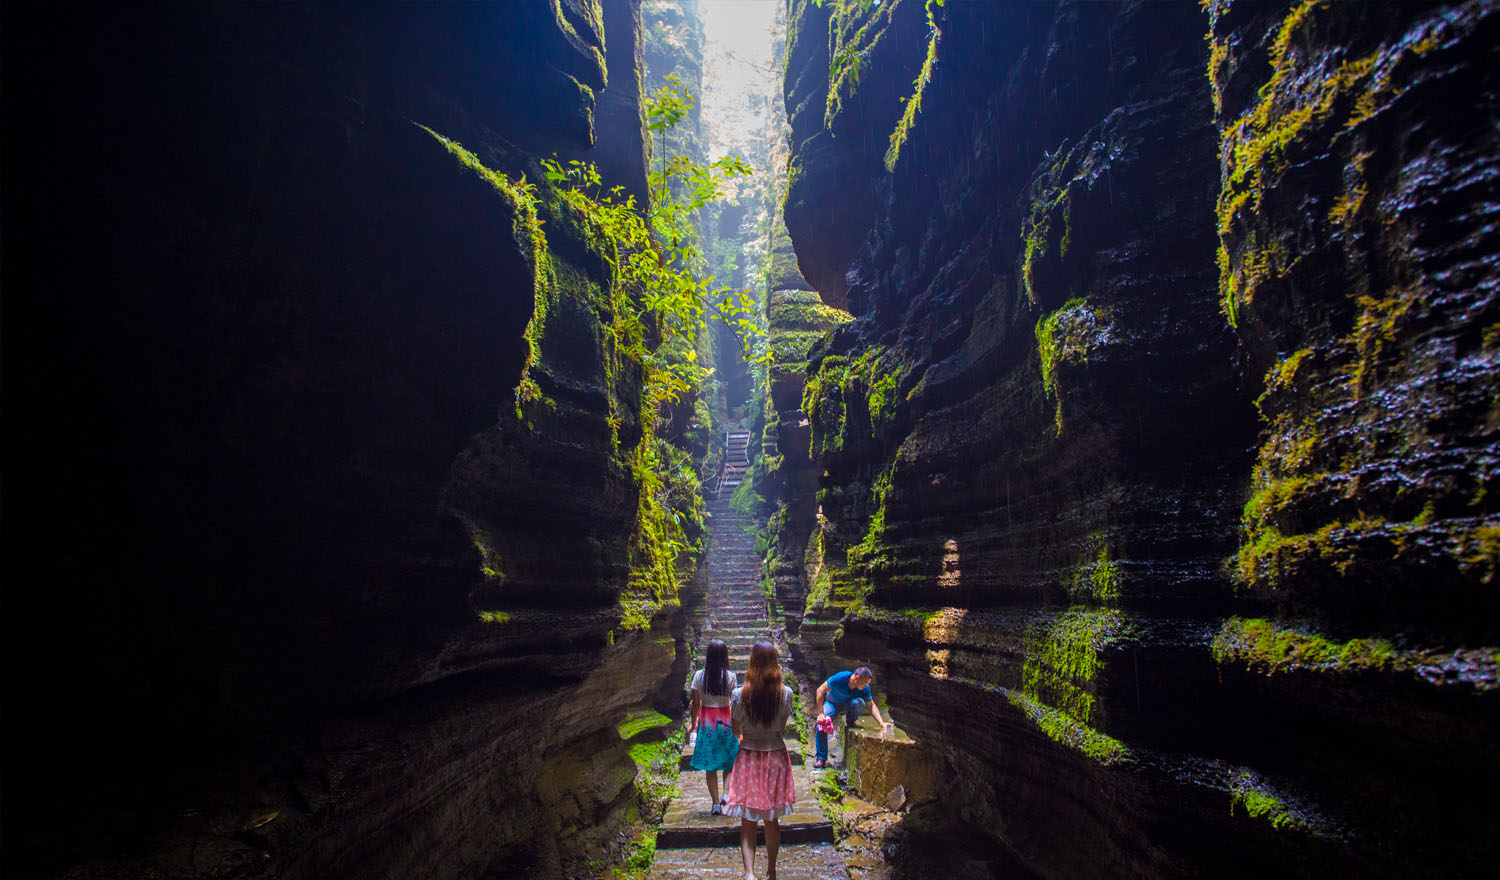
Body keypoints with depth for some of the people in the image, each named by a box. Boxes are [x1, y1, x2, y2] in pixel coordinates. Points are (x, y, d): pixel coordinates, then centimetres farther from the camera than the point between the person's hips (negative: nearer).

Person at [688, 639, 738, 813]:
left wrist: (693, 723, 14)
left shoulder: (699, 676, -5)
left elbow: (696, 703, 0)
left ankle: (716, 803, 11)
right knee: (729, 763, 14)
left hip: (706, 721, 1)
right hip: (725, 721, -1)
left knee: (710, 766, 10)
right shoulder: (730, 677, -9)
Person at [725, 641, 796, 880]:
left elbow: (735, 731, -2)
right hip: (776, 757, 2)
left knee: (747, 821, 5)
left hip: (748, 758, -1)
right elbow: (783, 728, 1)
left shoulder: (740, 694, -12)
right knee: (772, 820, 16)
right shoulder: (785, 693, -9)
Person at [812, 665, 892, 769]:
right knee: (821, 724, -27)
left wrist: (882, 722, -23)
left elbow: (871, 706, -9)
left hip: (848, 704, 1)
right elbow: (820, 690, -27)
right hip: (832, 703, -1)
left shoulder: (865, 688, -22)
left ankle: (850, 722, -4)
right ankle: (821, 758, -12)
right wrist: (821, 713, -29)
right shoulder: (840, 678, -33)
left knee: (858, 702, -35)